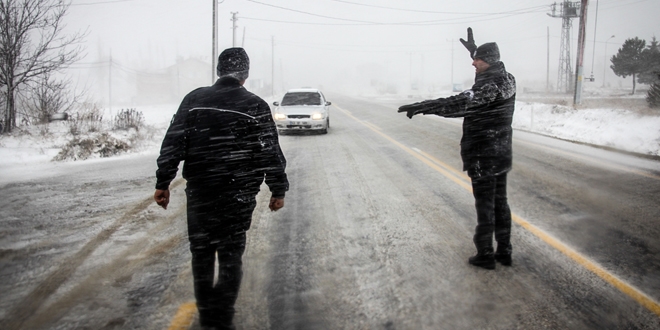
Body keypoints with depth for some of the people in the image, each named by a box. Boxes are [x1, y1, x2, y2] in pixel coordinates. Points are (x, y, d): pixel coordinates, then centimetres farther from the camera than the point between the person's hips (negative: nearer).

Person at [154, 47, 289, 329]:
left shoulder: (194, 100, 2)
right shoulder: (255, 106, -4)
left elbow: (173, 144, -1)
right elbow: (271, 153, -5)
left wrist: (162, 183, 4)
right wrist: (278, 190, 3)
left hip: (199, 192, 2)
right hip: (238, 195, -2)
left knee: (201, 254, 16)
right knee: (231, 256, 7)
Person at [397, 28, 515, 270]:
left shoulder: (489, 85, -22)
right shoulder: (507, 79, 7)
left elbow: (460, 103, -32)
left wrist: (423, 107, -35)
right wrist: (474, 49, 34)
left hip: (483, 157, -9)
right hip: (501, 155, 9)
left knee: (485, 205, 0)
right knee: (500, 203, 15)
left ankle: (485, 255, 10)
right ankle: (504, 252, 24)